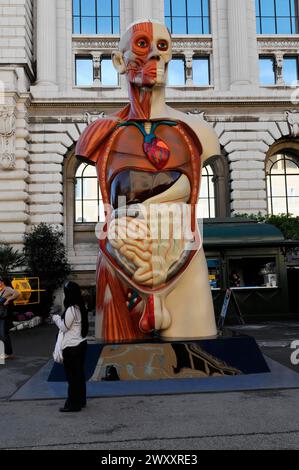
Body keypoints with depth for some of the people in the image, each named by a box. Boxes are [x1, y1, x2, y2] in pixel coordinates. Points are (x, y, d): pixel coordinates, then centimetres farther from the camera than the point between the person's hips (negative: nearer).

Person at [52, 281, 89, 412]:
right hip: (81, 344, 9)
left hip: (71, 347, -9)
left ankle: (73, 404, 8)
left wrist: (56, 318, 3)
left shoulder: (71, 309, -20)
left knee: (72, 376, 0)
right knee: (79, 373, 16)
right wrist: (61, 319, 13)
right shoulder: (80, 307, 7)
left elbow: (64, 327, -11)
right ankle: (81, 400, 26)